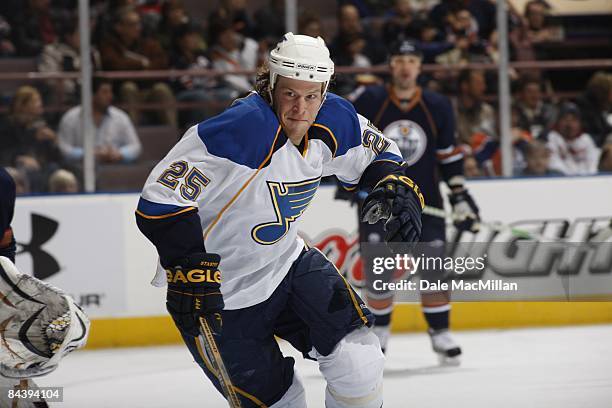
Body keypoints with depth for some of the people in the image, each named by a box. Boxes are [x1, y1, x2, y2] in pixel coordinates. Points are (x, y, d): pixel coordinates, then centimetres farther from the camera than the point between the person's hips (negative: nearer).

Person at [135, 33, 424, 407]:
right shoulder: (242, 128, -31)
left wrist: (397, 188, -7)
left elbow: (378, 152, 14)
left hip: (287, 262, 6)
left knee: (358, 356, -7)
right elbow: (161, 199, -32)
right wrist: (190, 271, -36)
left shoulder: (334, 121, -8)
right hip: (222, 294, -6)